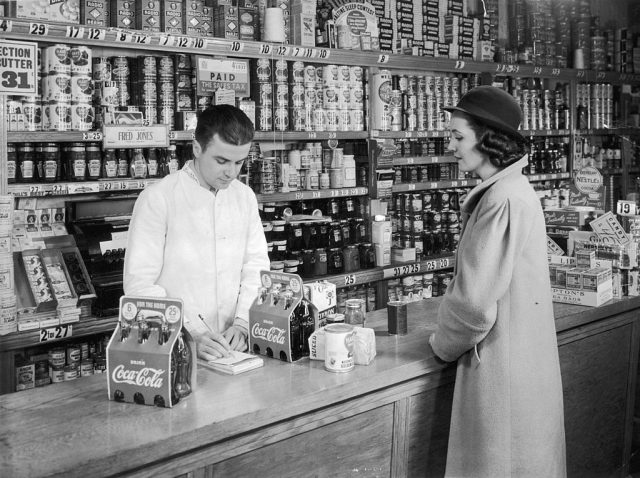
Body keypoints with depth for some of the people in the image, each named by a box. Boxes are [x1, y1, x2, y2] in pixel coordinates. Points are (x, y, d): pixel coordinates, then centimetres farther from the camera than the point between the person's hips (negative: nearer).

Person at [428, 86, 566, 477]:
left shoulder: (503, 200, -21)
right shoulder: (513, 189, 10)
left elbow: (475, 300, -22)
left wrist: (443, 344, -5)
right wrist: (451, 335, 13)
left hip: (502, 367, -10)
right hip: (521, 355, 10)